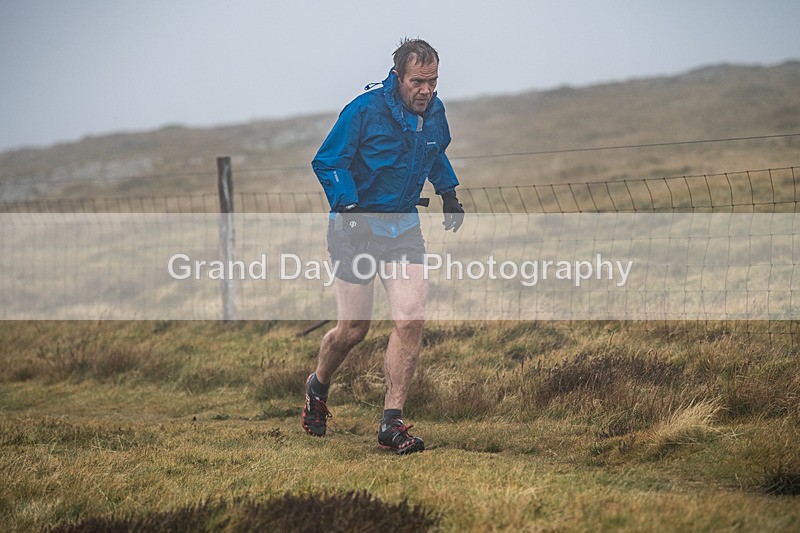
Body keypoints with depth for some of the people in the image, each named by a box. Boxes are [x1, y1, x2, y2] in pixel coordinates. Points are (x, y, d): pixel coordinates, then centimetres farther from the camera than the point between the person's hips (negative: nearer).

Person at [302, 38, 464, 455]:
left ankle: (391, 425, -5)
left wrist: (448, 193, 14)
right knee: (353, 330, 2)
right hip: (356, 227, -4)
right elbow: (327, 162, -12)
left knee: (410, 321, -11)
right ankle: (318, 388, 34)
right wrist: (351, 209, -22)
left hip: (404, 229, 4)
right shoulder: (365, 111, -16)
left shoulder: (434, 112, 2)